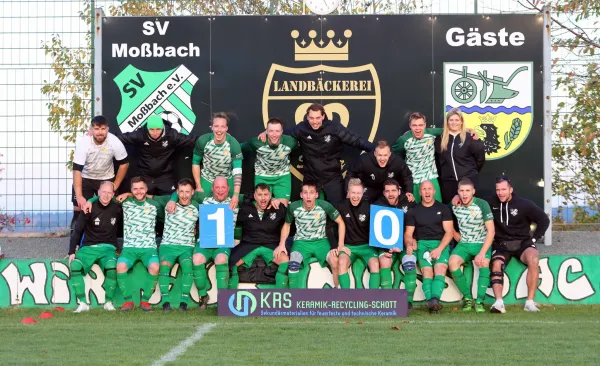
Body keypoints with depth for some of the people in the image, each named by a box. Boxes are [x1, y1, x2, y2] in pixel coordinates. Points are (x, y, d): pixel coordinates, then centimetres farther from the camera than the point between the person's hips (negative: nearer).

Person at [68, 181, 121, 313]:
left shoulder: (117, 209, 4)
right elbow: (77, 230, 1)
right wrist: (71, 252, -8)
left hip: (108, 247, 0)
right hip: (88, 247, 0)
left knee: (111, 266, -34)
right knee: (75, 265, -30)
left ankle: (109, 302, -17)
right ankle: (83, 303, -25)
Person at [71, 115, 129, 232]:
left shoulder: (115, 142, -24)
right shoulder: (83, 142, -29)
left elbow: (124, 163, -8)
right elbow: (77, 170, -31)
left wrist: (116, 185, -8)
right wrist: (79, 196, -37)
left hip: (106, 179, 1)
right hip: (85, 178, -1)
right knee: (79, 208, -7)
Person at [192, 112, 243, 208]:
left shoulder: (234, 144, -26)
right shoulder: (203, 141, -20)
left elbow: (237, 171, -30)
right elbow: (195, 162, -5)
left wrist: (236, 194, -42)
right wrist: (198, 186, -8)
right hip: (206, 181, 1)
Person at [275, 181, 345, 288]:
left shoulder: (325, 206, -15)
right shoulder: (293, 207, -12)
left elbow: (340, 223, -2)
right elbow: (287, 224, 8)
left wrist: (341, 245, -9)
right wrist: (282, 244, -4)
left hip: (320, 241, 0)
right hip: (301, 242, 0)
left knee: (335, 261, -30)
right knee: (293, 264, -32)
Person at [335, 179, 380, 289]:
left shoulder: (369, 207, -6)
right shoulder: (341, 207, -4)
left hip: (367, 245, 0)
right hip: (348, 246, 0)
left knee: (375, 264, -29)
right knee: (342, 262, -32)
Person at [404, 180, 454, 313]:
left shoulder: (443, 209, 12)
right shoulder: (414, 211, 16)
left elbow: (449, 232, 4)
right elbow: (408, 234, 11)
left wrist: (439, 249, -12)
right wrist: (410, 243, -14)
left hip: (441, 244, -1)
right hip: (422, 244, 1)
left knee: (440, 268, -29)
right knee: (427, 271, -26)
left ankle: (434, 299, -51)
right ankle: (432, 301, -47)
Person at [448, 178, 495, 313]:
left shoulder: (482, 205, -13)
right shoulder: (454, 205, -1)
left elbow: (491, 231, -15)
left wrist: (482, 253, -24)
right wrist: (457, 236, 2)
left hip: (482, 244, -3)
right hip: (464, 244, 3)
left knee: (484, 263, -34)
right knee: (452, 262, -27)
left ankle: (479, 301, -25)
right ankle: (467, 297, -12)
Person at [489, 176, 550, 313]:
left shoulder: (524, 204, -3)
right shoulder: (492, 203, 0)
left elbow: (544, 220, 3)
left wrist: (534, 239, -1)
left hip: (522, 243, -1)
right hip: (501, 244, 1)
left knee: (533, 259, -31)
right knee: (496, 264, -30)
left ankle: (530, 302, -29)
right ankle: (499, 303, -38)